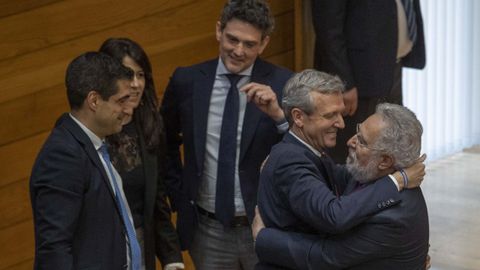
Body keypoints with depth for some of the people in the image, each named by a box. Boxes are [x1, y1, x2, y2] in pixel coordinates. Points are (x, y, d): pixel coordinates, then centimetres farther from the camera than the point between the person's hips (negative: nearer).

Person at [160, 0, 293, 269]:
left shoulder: (283, 84, -9)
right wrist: (180, 197, 6)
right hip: (208, 231, 2)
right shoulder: (187, 81, -2)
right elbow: (166, 143, 13)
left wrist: (278, 114, -30)